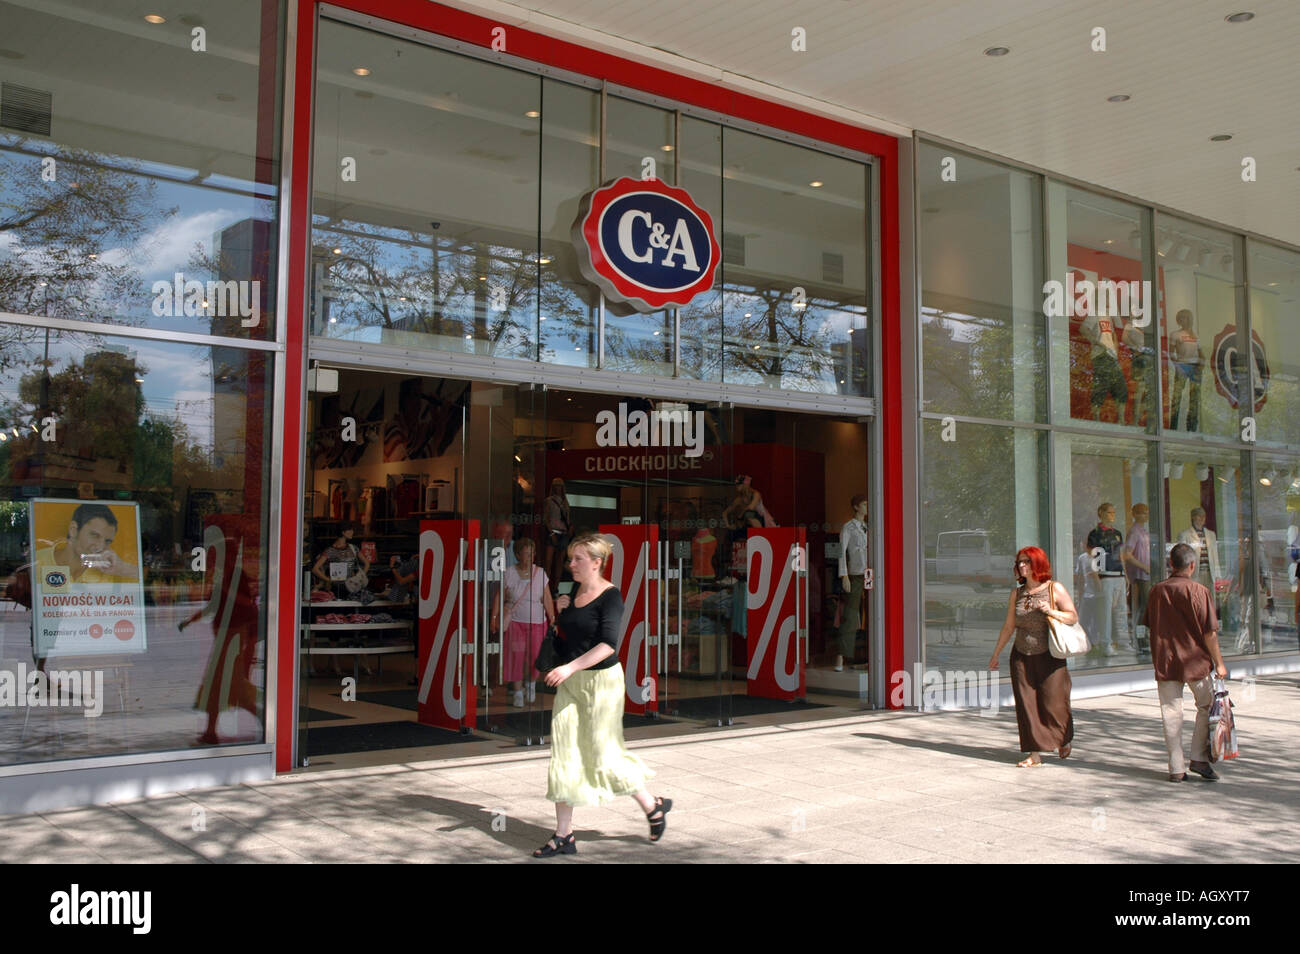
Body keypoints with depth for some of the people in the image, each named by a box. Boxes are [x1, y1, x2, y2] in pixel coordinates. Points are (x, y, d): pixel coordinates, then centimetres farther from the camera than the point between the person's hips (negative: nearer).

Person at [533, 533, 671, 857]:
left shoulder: (610, 596, -13)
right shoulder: (572, 595, 8)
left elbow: (608, 645, -25)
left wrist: (569, 668, -31)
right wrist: (558, 612, 3)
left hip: (601, 681, -7)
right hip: (569, 684, 7)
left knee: (603, 756, 0)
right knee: (563, 756, 4)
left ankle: (653, 807, 23)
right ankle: (563, 836, 12)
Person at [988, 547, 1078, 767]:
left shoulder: (1055, 589, -2)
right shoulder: (1016, 593, 8)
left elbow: (1073, 617, -2)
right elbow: (1009, 627, 13)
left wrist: (1052, 612, -20)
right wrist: (995, 654, 15)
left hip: (1049, 657, -3)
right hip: (1021, 656, 3)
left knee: (1052, 702, -1)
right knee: (1027, 704, -1)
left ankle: (1065, 740, 29)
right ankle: (1035, 754, 6)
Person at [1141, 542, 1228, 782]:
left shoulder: (1156, 591, 5)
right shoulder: (1198, 592, -9)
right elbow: (1209, 632, -9)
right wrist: (1219, 663, -1)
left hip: (1164, 662, 4)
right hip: (1195, 660, -3)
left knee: (1171, 714, 5)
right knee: (1207, 706, 15)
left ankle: (1176, 768, 7)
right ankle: (1199, 758, 9)